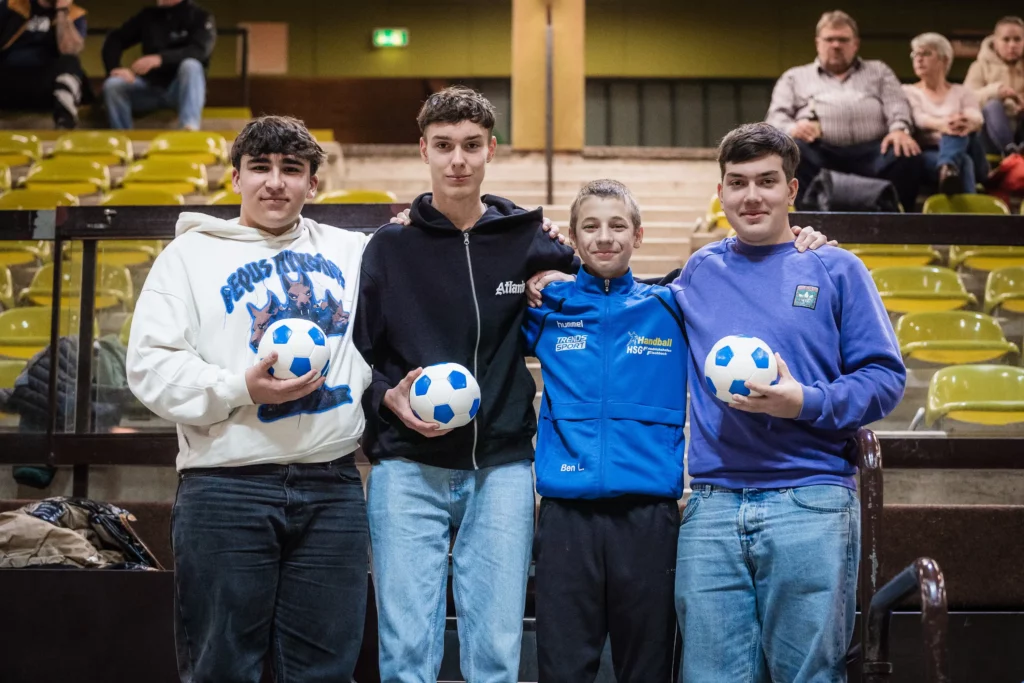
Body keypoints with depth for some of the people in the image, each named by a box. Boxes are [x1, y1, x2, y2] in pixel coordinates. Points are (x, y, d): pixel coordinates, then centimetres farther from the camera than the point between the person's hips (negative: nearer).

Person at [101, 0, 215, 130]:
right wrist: (115, 68, -8)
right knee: (112, 84, -22)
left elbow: (200, 51, -20)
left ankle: (189, 129, -52)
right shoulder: (148, 16, 13)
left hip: (181, 89, -4)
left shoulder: (200, 17, -1)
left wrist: (160, 59, -34)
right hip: (151, 88, 4)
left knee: (190, 66, -35)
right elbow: (115, 39, 14)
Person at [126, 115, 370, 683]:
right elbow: (151, 364, -4)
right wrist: (241, 388, -16)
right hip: (226, 488, -3)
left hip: (332, 486, 3)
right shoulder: (191, 253, 5)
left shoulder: (349, 251, 15)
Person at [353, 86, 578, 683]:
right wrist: (389, 397, -10)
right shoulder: (389, 247, 6)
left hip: (502, 471, 1)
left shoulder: (526, 242, 6)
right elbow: (356, 357, 8)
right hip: (407, 472, -1)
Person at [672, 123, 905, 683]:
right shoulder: (699, 273, 15)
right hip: (712, 508, 3)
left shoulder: (835, 270, 6)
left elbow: (885, 377, 1)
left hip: (811, 504, -3)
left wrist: (807, 403, -15)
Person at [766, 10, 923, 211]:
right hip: (821, 152, -1)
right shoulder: (795, 77, 26)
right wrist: (791, 129, -12)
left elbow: (897, 104, 15)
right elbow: (776, 117, 14)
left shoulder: (878, 71, 30)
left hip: (870, 151, 1)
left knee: (906, 156, -31)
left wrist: (899, 129, -11)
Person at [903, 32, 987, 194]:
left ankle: (947, 169, -67)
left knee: (958, 128, -35)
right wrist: (942, 124, -33)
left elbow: (977, 119, -2)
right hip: (926, 155, -1)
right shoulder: (908, 92, 19)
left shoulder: (962, 92, 23)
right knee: (962, 162, -37)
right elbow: (918, 120, -6)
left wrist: (967, 123, -32)